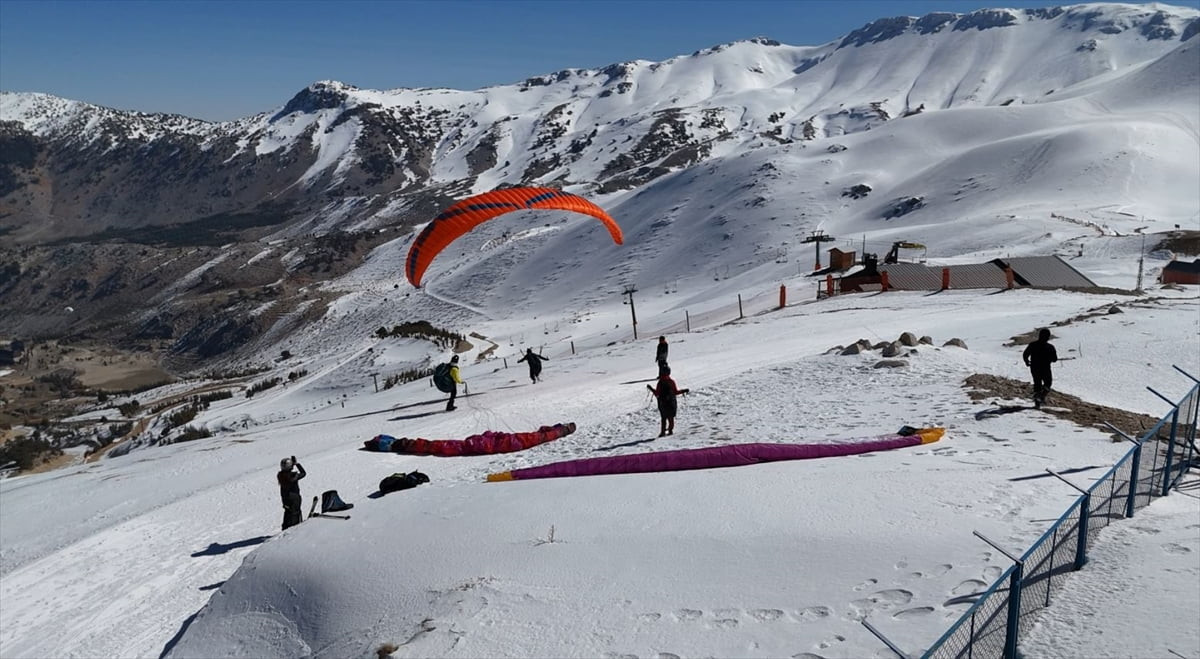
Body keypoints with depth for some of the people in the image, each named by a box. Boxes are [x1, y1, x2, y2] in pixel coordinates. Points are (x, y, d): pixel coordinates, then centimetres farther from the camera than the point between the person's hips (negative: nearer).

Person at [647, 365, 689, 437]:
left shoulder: (660, 382, -9)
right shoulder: (671, 382, -7)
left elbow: (657, 393, -5)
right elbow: (676, 392, -2)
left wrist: (651, 388, 11)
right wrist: (683, 391, 13)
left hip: (662, 403, 0)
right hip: (671, 403, 0)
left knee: (664, 418, 9)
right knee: (671, 417, 11)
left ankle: (663, 431, 2)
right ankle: (670, 430, 8)